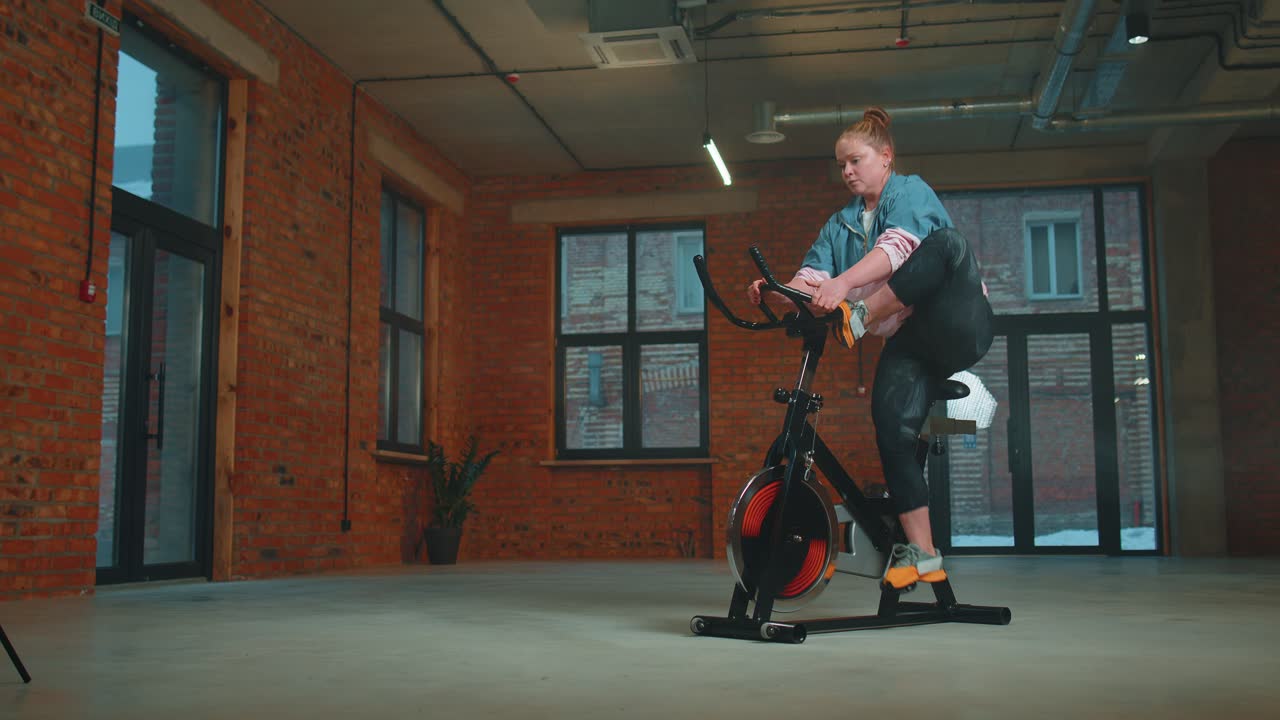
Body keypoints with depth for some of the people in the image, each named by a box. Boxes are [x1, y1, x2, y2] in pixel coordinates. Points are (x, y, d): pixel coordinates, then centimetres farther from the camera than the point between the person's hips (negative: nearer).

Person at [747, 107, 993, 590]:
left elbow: (898, 246, -20)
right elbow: (812, 277, 3)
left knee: (945, 242, -32)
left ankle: (859, 320, -29)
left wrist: (843, 285, -37)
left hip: (959, 329, -5)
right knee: (891, 424, -20)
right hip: (906, 341, 5)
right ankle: (921, 554, -13)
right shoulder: (840, 225, 20)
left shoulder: (910, 191, 2)